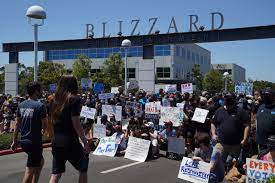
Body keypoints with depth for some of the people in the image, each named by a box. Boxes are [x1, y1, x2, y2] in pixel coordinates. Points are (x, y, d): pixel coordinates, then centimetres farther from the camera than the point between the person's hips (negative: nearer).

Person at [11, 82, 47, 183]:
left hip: (23, 141, 8)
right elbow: (44, 126, -15)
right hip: (34, 141, -8)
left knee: (40, 161, 25)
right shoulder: (40, 106, -14)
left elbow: (17, 124, 10)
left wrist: (14, 141, 16)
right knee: (30, 170, 0)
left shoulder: (21, 105, 7)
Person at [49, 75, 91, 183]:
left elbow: (51, 121, 10)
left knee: (55, 174, 9)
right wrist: (85, 142, -13)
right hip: (70, 141, -6)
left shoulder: (55, 100, 9)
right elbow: (76, 123, -16)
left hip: (56, 142, 6)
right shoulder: (74, 99, -9)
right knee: (83, 169, 15)